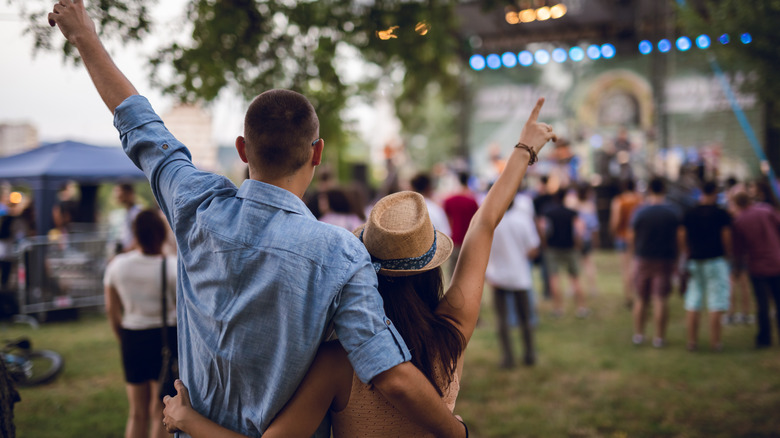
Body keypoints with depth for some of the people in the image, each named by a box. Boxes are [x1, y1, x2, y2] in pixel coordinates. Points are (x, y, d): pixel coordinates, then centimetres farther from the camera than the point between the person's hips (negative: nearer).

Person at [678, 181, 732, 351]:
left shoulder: (689, 214, 5)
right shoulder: (722, 214, -6)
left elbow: (682, 238, 7)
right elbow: (727, 239, -7)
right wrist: (727, 253, 8)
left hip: (694, 261, 4)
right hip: (715, 260, -4)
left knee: (692, 303, 7)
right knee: (716, 304, 1)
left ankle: (691, 341, 8)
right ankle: (715, 342, 3)